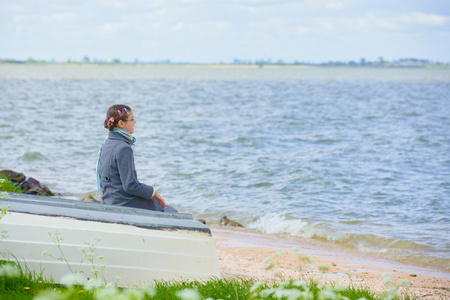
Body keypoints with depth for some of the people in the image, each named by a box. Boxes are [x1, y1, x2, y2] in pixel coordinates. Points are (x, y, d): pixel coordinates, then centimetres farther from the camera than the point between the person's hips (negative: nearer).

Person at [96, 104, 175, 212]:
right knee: (171, 212, 4)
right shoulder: (123, 148, -20)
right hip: (125, 204, -9)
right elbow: (130, 186, -23)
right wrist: (153, 192, -8)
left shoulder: (107, 145, 10)